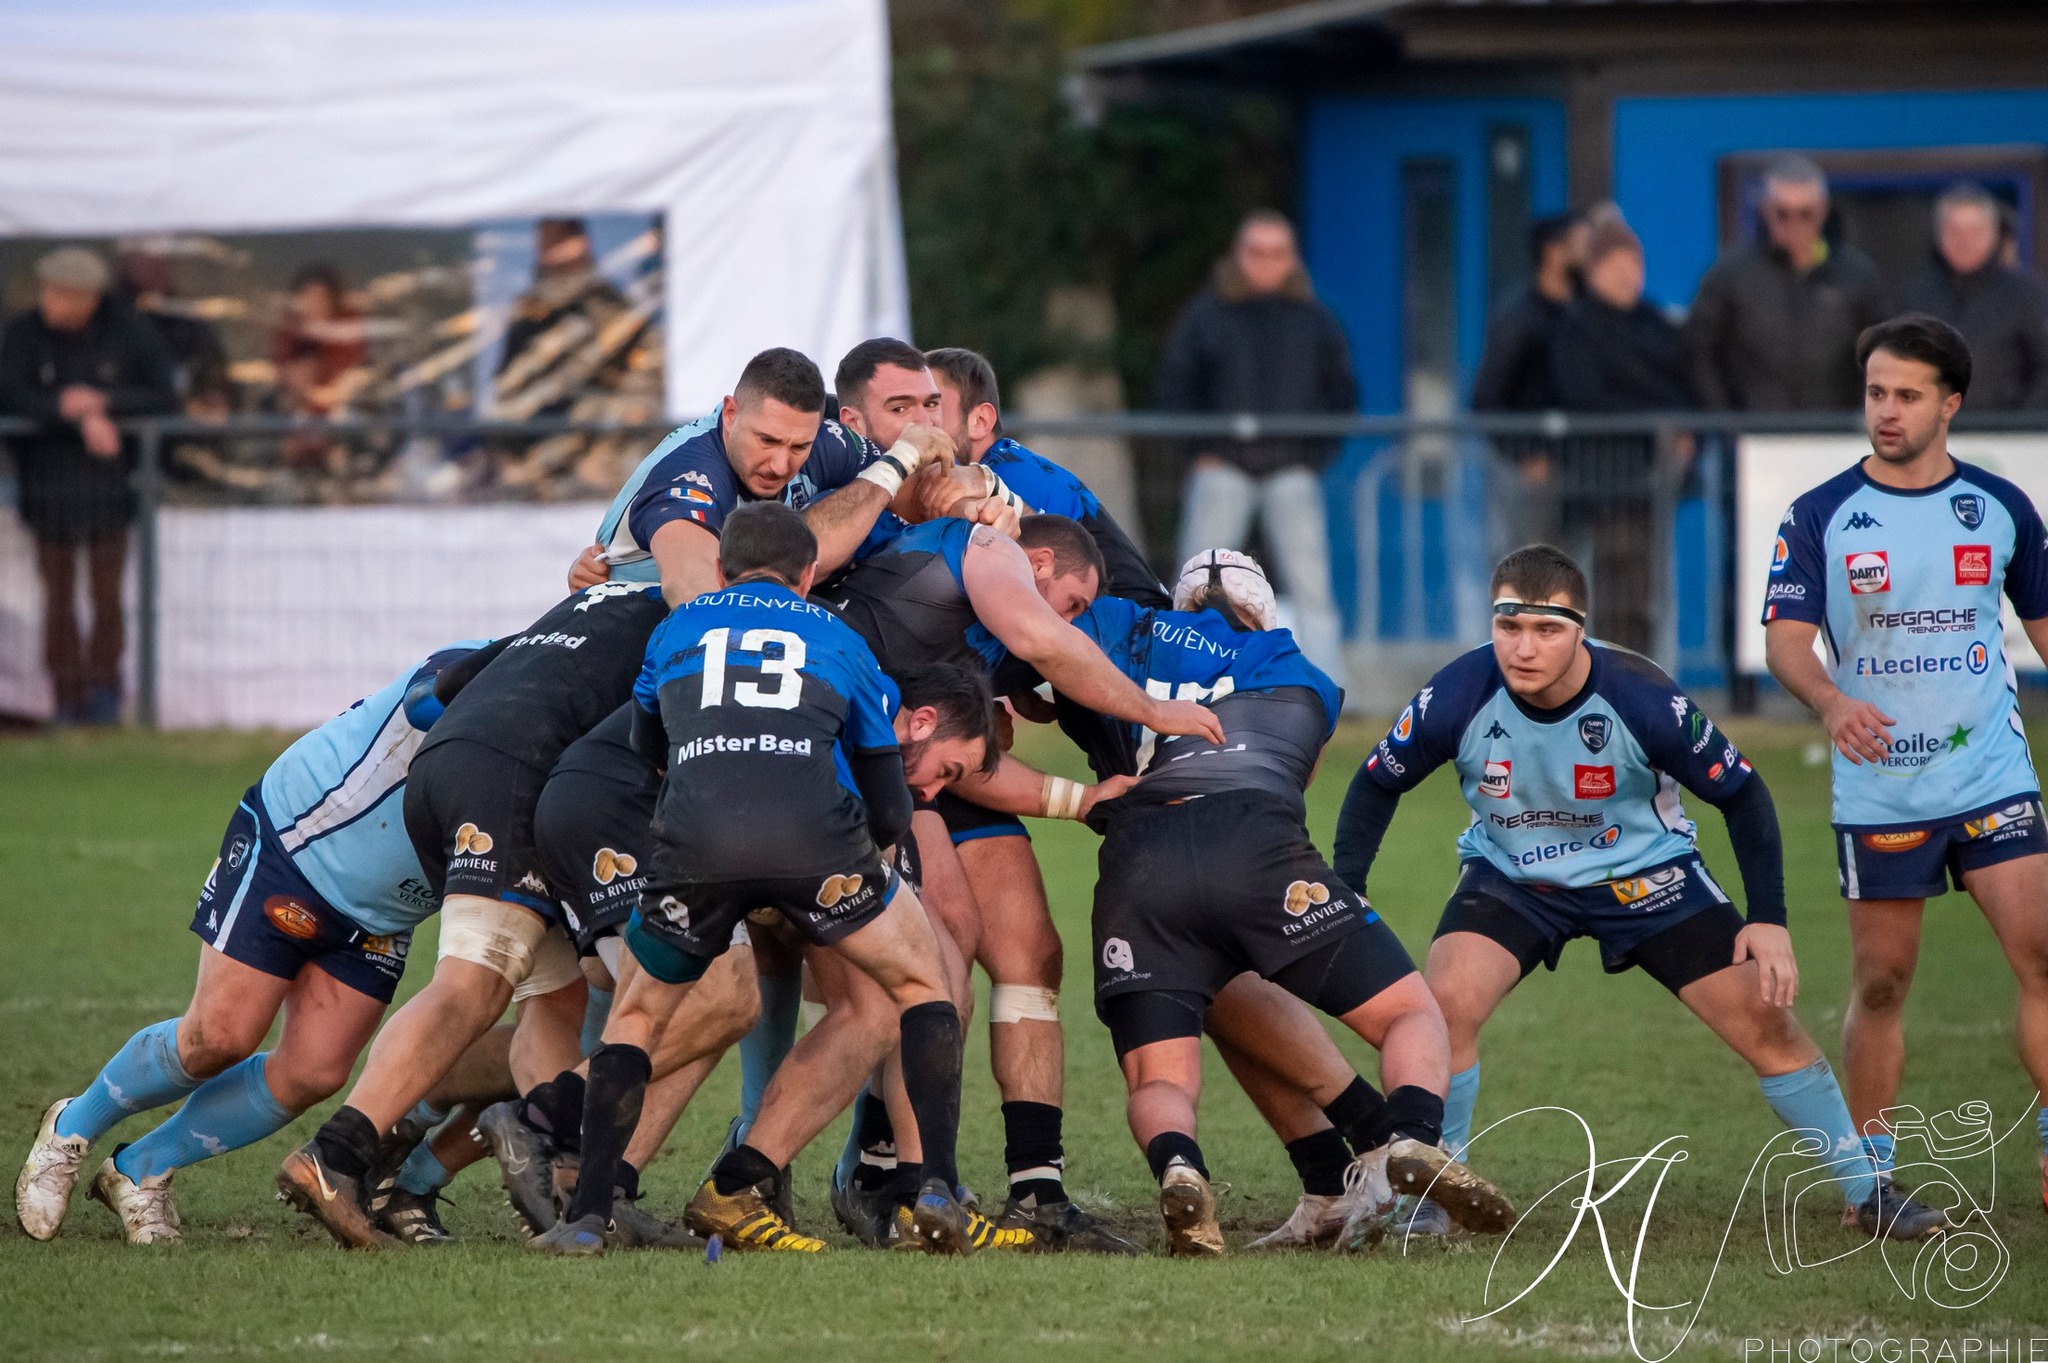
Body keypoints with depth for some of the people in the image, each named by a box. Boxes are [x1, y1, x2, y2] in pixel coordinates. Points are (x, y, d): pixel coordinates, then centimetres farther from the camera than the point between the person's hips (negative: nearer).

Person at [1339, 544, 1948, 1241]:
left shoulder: (1643, 698, -27)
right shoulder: (1457, 698, -24)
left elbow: (1741, 792, -12)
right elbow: (1377, 785, -5)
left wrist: (1769, 920, -14)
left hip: (1643, 870, -1)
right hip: (1508, 874, 1)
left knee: (1764, 1019, -5)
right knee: (1447, 1002, -25)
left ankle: (1869, 1195, 12)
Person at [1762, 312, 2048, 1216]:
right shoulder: (1821, 516, -1)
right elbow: (1783, 638, -7)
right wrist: (1832, 701, -27)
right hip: (1876, 791, -1)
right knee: (1880, 983, 3)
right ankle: (1870, 1171, 14)